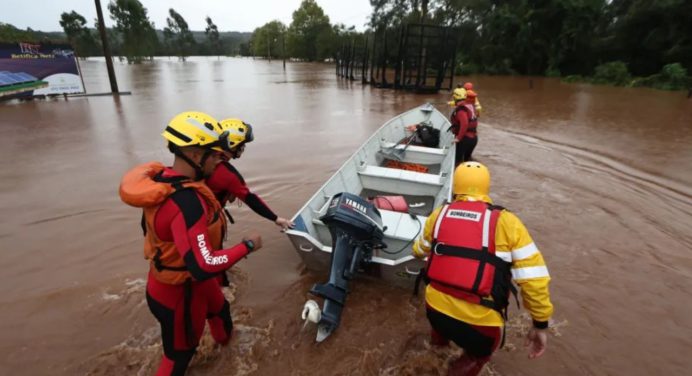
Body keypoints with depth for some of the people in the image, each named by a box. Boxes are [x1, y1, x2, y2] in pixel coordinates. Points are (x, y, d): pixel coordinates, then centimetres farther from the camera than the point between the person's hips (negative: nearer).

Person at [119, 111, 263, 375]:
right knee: (180, 354, 18)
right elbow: (204, 267, -39)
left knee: (219, 307, 35)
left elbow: (149, 227, 6)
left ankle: (225, 338, 66)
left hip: (169, 279, 9)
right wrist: (247, 246, -26)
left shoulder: (161, 179, -9)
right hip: (181, 293, -9)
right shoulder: (188, 203, -38)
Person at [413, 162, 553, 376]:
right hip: (478, 325, -3)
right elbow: (534, 279, -9)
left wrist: (418, 252, 43)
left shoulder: (439, 215, 1)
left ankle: (439, 338, 62)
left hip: (435, 310, 3)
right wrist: (540, 324, 6)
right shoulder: (506, 222, -8)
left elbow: (419, 251, 19)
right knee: (478, 354, 32)